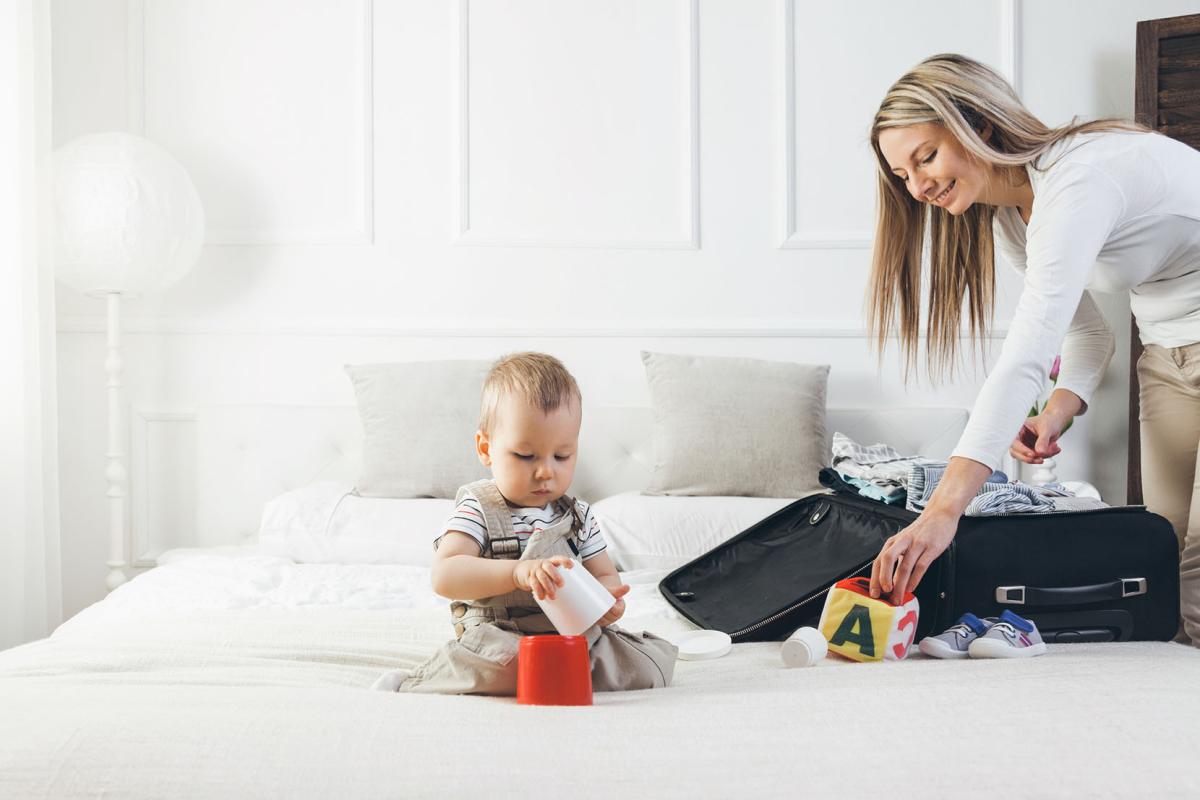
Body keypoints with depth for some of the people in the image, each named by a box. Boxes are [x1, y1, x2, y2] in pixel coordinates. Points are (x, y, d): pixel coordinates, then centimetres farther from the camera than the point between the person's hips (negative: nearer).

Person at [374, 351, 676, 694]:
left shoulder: (578, 515, 13)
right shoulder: (479, 510, -3)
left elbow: (605, 575, 16)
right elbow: (444, 576, -18)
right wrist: (517, 572, -33)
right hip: (499, 638, -6)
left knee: (659, 659, -9)